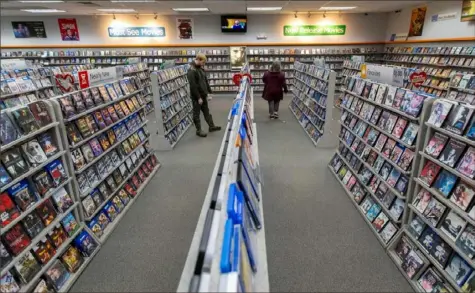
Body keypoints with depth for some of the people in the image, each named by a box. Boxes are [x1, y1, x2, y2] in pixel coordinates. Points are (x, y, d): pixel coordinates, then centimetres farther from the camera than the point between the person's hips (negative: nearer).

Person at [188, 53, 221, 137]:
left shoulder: (201, 69, 8)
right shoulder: (191, 71, -19)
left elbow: (206, 81, 15)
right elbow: (193, 86, -22)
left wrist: (208, 92, 10)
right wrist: (198, 97, -20)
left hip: (203, 95, 8)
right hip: (196, 97, -8)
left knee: (206, 112, 18)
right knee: (196, 114, 5)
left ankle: (211, 126, 29)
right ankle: (198, 130, 15)